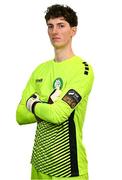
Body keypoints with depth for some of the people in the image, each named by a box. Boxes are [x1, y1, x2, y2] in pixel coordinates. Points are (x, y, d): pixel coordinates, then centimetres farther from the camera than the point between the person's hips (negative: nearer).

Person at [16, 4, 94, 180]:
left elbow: (58, 115, -23)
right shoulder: (40, 70, 8)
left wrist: (33, 104, -4)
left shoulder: (83, 69, -13)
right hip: (39, 161, 6)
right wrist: (49, 107, -12)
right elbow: (20, 116, 4)